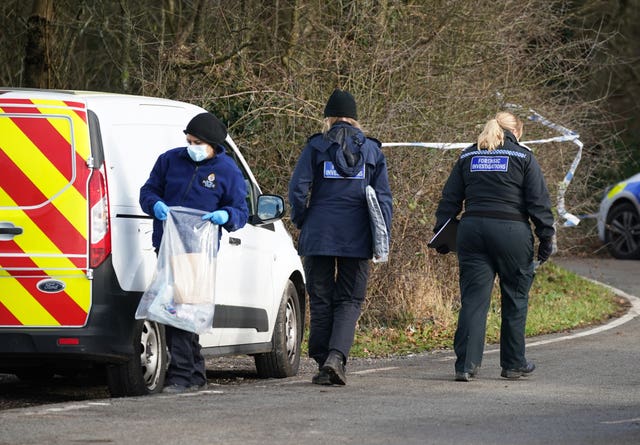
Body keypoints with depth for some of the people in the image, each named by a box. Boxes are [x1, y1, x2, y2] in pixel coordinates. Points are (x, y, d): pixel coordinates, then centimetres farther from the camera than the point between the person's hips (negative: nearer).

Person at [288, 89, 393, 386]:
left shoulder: (316, 147, 1)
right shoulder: (372, 150, 7)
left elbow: (298, 188, -7)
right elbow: (383, 196, 4)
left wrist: (300, 222, 6)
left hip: (319, 234, -1)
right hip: (356, 237, 1)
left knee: (321, 300, 7)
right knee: (350, 300, 5)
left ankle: (323, 362, 6)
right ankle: (336, 355, -16)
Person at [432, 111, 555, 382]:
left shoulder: (467, 156, 13)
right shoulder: (523, 157, 3)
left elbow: (449, 199, 12)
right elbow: (539, 202, -2)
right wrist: (546, 238, 0)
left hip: (472, 230, 3)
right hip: (512, 232, -3)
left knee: (473, 298, 1)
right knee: (515, 299, 10)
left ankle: (466, 364, -8)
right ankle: (513, 364, 17)